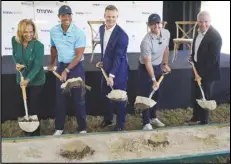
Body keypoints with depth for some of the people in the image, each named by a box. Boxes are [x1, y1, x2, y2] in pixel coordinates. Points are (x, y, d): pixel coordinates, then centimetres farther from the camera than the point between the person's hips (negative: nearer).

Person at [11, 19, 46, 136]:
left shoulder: (38, 45, -22)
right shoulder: (15, 41, -9)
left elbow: (37, 65, -24)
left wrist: (28, 79, -35)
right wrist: (16, 63, -12)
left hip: (36, 81, -5)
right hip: (21, 79, 5)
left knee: (34, 107, 4)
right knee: (23, 105, 15)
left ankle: (36, 133, 21)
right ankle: (27, 131, 33)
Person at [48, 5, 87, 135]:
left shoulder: (79, 33, -15)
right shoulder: (54, 31, -1)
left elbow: (79, 55, -16)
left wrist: (67, 71, -18)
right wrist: (52, 64, 24)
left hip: (76, 67, -4)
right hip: (61, 66, 4)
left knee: (79, 99, 2)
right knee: (60, 98, 8)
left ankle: (82, 128, 13)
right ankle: (59, 128, 19)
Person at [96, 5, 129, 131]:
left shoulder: (122, 35, -23)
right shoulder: (102, 28, 0)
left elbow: (118, 57, -25)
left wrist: (112, 75, -27)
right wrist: (102, 61, 8)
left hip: (118, 71, -7)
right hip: (106, 69, 7)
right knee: (105, 95, 19)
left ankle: (120, 123, 25)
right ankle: (108, 118, 41)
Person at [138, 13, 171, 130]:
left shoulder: (166, 33, -9)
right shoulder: (146, 41, -30)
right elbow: (147, 63, -27)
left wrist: (165, 64, 14)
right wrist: (154, 80, -29)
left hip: (158, 67, 7)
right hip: (145, 68, -7)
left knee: (156, 94, 17)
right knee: (146, 96, -1)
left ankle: (153, 117, 34)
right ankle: (146, 123, 8)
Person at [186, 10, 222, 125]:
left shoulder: (215, 36, -22)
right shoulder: (199, 31, 2)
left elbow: (213, 58, -22)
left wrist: (202, 74, -21)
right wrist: (193, 56, 0)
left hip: (207, 72, -8)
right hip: (197, 69, 8)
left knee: (204, 98, 6)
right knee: (195, 96, 18)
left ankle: (204, 122, 23)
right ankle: (196, 118, 38)